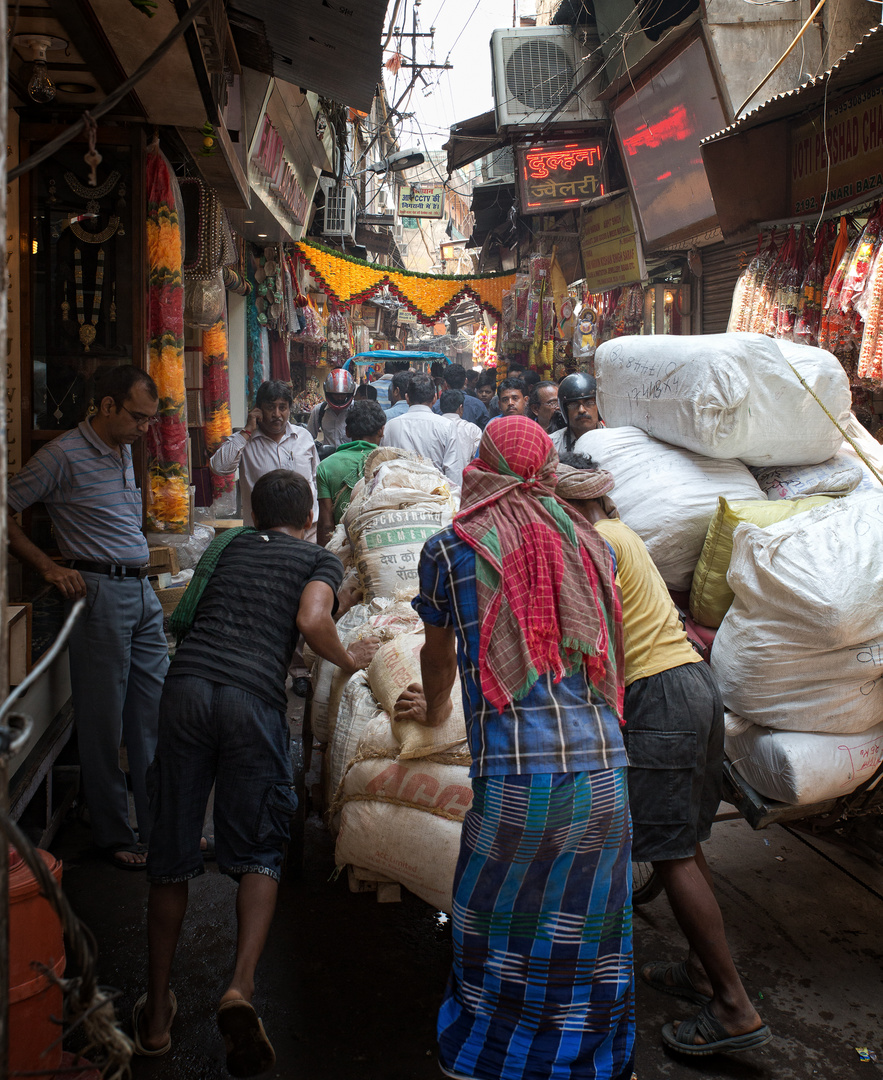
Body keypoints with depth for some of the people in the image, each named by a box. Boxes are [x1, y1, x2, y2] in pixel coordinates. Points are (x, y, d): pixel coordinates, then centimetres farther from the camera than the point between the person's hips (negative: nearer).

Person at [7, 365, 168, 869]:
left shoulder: (124, 450, 15)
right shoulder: (63, 455, -9)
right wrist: (50, 567, -13)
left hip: (142, 590, 8)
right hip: (99, 591, -8)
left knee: (156, 714, 10)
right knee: (103, 721, 1)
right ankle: (114, 834, 14)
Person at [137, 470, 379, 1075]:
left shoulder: (228, 546, 28)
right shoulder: (322, 559, 16)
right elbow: (311, 620, -4)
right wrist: (350, 660, 12)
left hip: (186, 686, 3)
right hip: (254, 698, -3)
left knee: (171, 857, 11)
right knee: (259, 855, 10)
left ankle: (156, 1016, 21)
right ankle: (241, 985, -11)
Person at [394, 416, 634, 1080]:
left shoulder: (451, 548, 2)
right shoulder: (589, 541, 11)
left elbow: (439, 652, 20)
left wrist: (435, 711, 40)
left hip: (516, 778, -3)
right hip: (605, 773, 4)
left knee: (496, 935, 14)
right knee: (592, 937, 18)